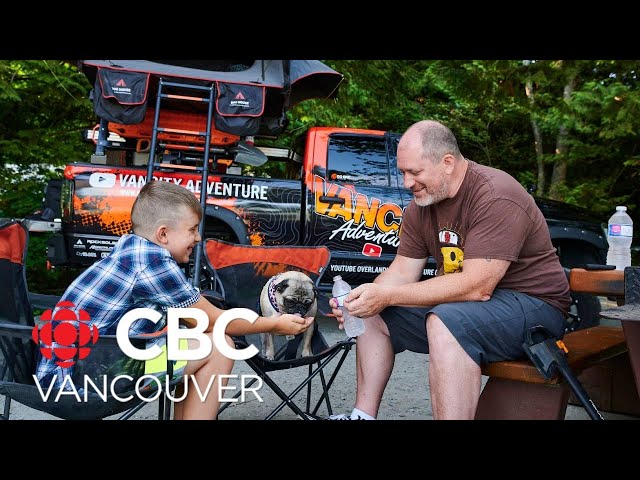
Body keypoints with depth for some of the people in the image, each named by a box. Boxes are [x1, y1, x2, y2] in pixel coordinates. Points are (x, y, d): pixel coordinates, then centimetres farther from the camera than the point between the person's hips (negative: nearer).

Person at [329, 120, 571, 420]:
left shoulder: (495, 198, -24)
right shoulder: (421, 203, 3)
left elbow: (477, 287, -31)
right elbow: (403, 271, 3)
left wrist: (387, 295, -29)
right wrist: (367, 297, -19)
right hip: (463, 300, 9)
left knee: (446, 323, -37)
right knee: (375, 315, 7)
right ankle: (363, 415, 11)